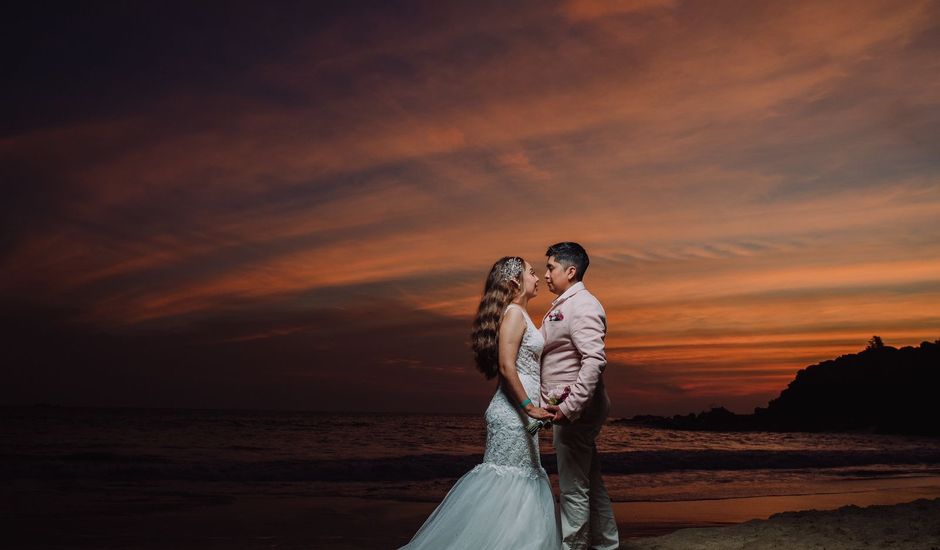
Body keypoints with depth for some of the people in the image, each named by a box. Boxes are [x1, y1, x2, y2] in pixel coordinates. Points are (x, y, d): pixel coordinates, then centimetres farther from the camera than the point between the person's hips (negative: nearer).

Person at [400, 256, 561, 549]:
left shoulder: (519, 314, 17)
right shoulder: (514, 313, -12)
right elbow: (506, 366, -20)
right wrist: (529, 406, -22)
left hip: (518, 411, 10)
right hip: (512, 411, -10)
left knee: (526, 483, 10)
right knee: (503, 481, -6)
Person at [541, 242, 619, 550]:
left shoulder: (582, 306, -14)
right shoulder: (561, 307, 17)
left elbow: (595, 360, -25)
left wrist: (570, 406, -28)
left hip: (576, 412, -10)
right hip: (567, 410, 10)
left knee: (573, 490, -2)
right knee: (590, 484, 18)